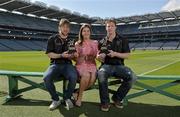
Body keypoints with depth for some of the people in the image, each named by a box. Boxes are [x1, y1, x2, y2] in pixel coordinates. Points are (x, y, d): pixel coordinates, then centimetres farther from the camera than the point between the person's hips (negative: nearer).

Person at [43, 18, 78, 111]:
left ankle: (67, 98, -6)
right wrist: (61, 55, -14)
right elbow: (49, 54, 0)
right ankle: (56, 100, -7)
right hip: (55, 64, 0)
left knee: (73, 77, -33)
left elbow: (74, 57, 16)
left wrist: (73, 56, -9)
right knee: (46, 78, -32)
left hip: (67, 64, 1)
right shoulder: (52, 39, 8)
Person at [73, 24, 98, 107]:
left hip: (91, 65, 1)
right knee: (86, 75, -35)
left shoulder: (95, 43, 14)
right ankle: (80, 96, -14)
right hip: (81, 65, -1)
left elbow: (96, 56, 10)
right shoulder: (77, 44, 12)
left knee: (93, 78, -31)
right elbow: (76, 58, 10)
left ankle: (78, 92, -9)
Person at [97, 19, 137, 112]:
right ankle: (105, 102, -18)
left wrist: (115, 54, -15)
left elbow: (127, 55, 2)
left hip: (119, 65, 1)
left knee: (132, 77, -28)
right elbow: (98, 56, 17)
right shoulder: (102, 42, 11)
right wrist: (99, 57, -8)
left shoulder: (122, 40, 8)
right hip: (106, 65, 0)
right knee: (101, 74, -37)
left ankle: (117, 98, -5)